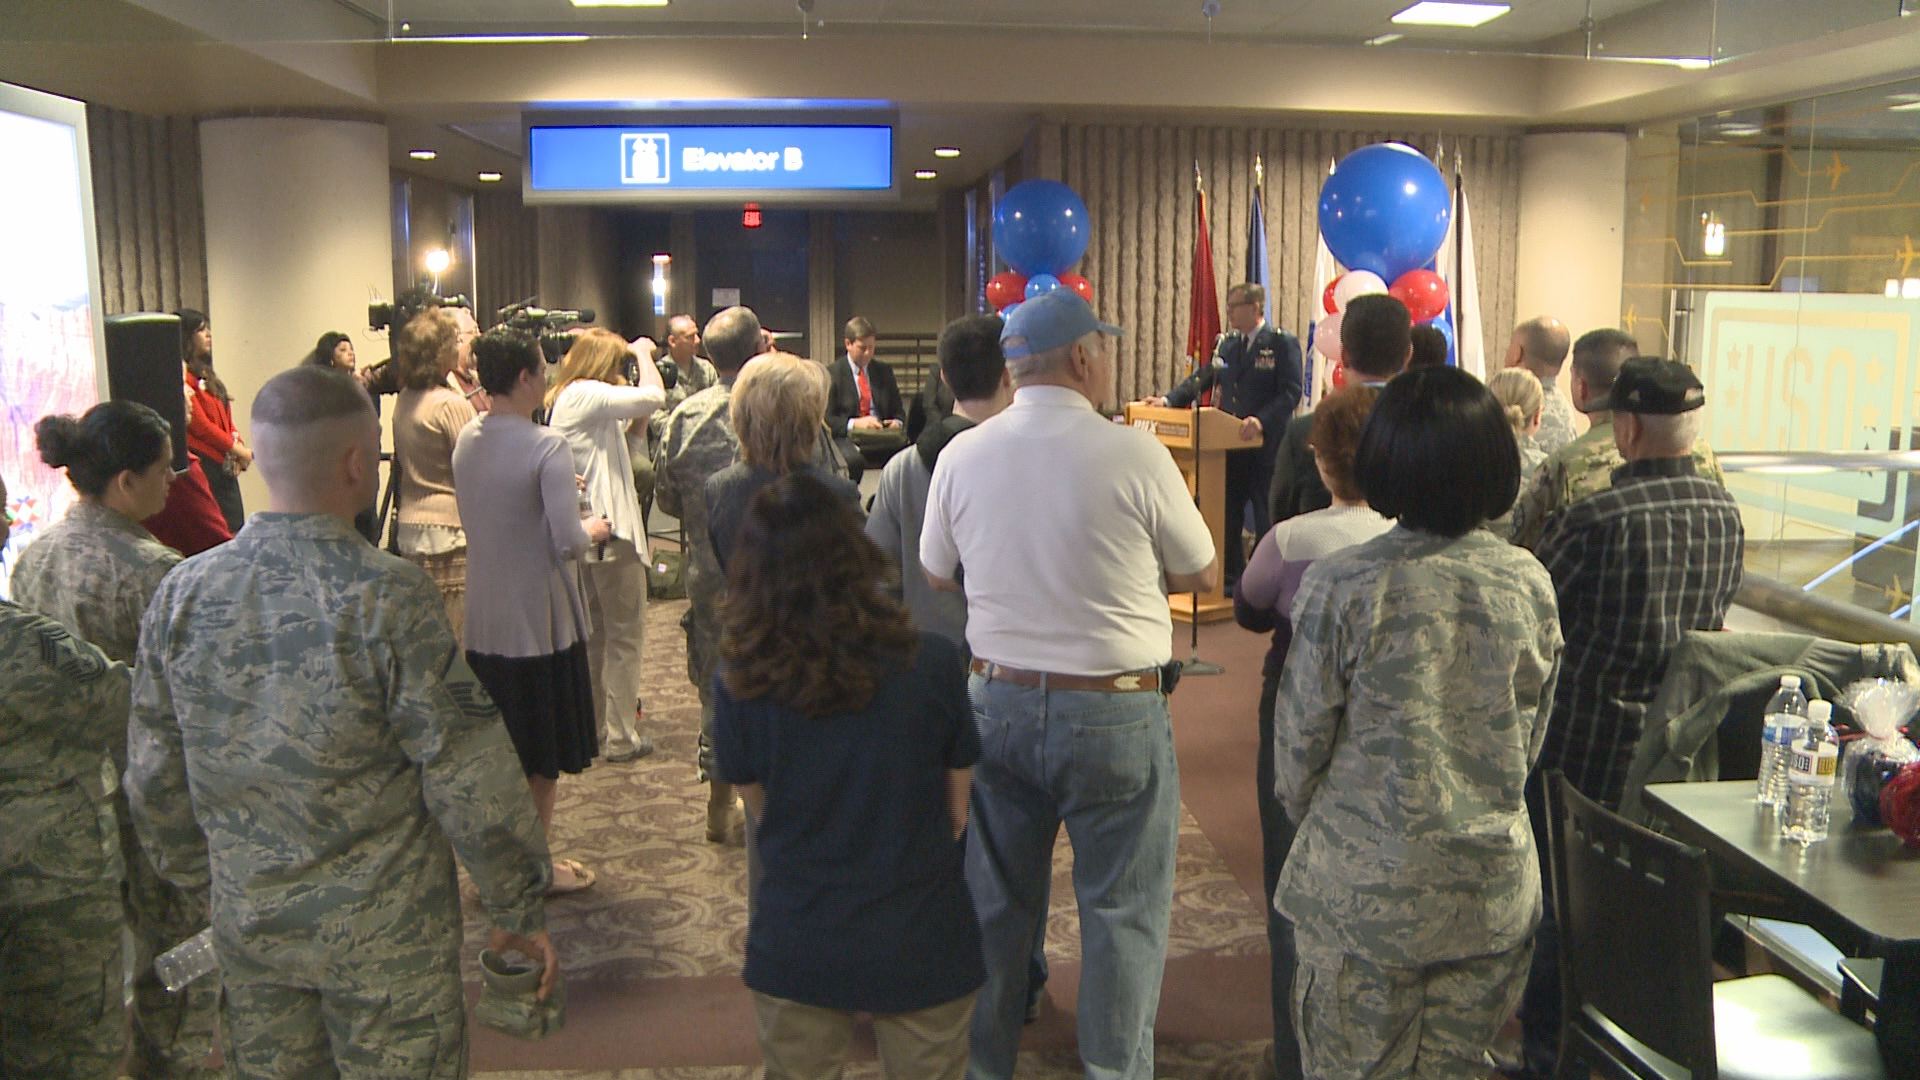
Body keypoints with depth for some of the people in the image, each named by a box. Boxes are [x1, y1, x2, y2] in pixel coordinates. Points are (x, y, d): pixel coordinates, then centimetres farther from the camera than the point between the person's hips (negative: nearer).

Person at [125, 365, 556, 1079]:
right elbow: (470, 778, -19)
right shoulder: (388, 596, -21)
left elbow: (153, 779, 4)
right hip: (384, 937, -4)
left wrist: (203, 883, 19)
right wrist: (518, 911, -6)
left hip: (247, 922, 5)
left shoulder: (181, 594, -5)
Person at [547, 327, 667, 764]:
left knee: (595, 631, 18)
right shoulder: (585, 395, -14)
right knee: (625, 634, -2)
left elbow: (622, 452, 19)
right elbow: (654, 396, -24)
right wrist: (643, 353, -8)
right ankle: (621, 736, 2)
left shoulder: (567, 398, 16)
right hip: (610, 530, -10)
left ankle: (593, 725, 28)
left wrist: (637, 423, 3)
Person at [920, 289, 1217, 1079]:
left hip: (996, 700, 4)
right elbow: (1203, 575, -3)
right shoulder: (1133, 453, -15)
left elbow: (936, 574, 10)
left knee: (995, 903, 19)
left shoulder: (961, 456, -4)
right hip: (1115, 714, -4)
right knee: (1122, 912, 11)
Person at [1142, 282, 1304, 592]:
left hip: (1266, 446, -6)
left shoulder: (1283, 343, -7)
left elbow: (1291, 393, -15)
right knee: (1227, 514, 12)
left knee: (1267, 519, 3)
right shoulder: (1227, 344, 12)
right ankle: (1231, 579, 24)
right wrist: (1168, 400, -4)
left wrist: (1262, 421, -28)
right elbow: (1201, 379, 11)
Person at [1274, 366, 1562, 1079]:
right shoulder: (1529, 583, -4)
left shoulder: (1342, 585, -16)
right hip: (1494, 887, 4)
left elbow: (1300, 739, -7)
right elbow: (1531, 739, 8)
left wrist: (1310, 817, 14)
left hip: (1363, 888, -3)